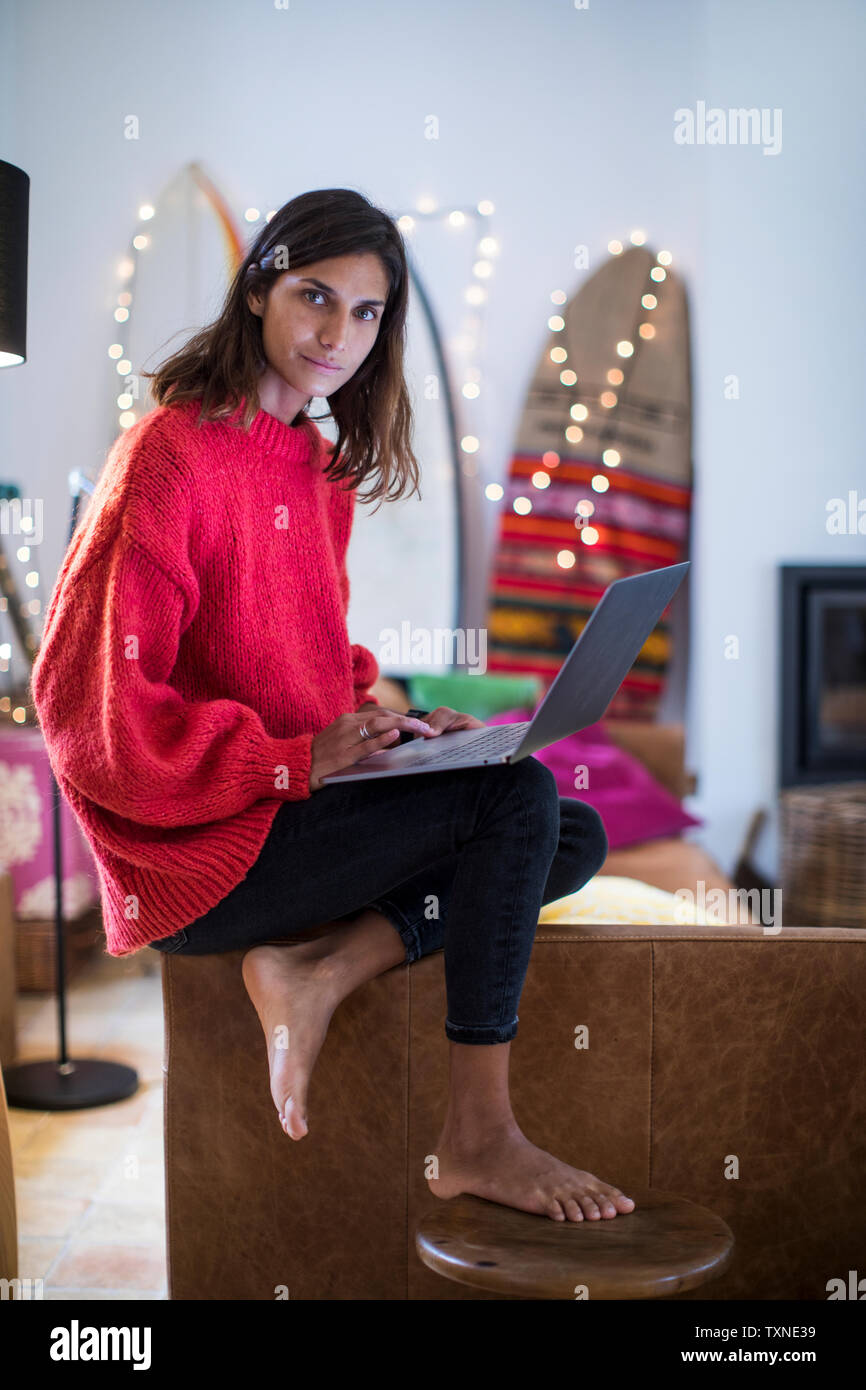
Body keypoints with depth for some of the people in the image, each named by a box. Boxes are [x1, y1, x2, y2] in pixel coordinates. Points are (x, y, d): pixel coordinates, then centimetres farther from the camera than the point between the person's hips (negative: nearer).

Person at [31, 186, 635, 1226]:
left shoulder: (318, 467, 13)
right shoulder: (169, 455, -13)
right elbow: (89, 702, -18)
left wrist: (382, 725, 2)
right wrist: (297, 759, -20)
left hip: (295, 805, 8)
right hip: (195, 852, -8)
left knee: (578, 839, 0)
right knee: (518, 796, -20)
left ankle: (318, 967, -10)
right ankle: (476, 1139, -12)